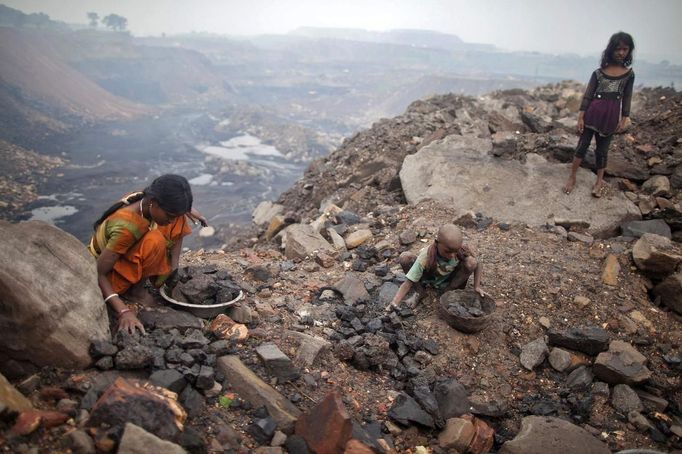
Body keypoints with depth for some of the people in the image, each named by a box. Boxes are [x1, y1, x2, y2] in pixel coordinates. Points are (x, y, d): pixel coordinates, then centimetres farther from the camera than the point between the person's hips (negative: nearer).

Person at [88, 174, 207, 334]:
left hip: (128, 252, 7)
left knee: (178, 218, -8)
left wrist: (185, 208, -12)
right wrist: (123, 311, -42)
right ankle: (135, 289, -13)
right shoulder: (126, 227, -38)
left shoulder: (148, 199, -17)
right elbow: (98, 274, -34)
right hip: (108, 271, -7)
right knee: (155, 241, -36)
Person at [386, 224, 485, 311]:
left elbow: (477, 265, -8)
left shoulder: (461, 253, -29)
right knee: (405, 258, -31)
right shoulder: (426, 256, -36)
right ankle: (420, 290, -5)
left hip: (446, 282, 2)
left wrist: (477, 287, -20)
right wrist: (394, 304, -48)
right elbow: (408, 283, -35)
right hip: (428, 278, -2)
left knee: (471, 263, -27)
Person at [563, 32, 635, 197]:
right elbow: (587, 96, -2)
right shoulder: (598, 72, -1)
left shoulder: (629, 74, 5)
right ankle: (572, 177, 7)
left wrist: (624, 119, 3)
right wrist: (580, 117, -7)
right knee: (583, 145, -1)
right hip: (592, 113, -1)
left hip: (612, 116, 1)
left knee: (602, 149, 10)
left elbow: (627, 98, 7)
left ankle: (599, 181, 19)